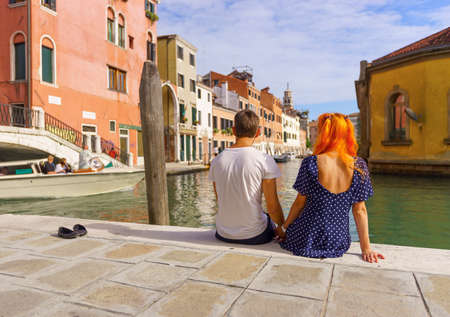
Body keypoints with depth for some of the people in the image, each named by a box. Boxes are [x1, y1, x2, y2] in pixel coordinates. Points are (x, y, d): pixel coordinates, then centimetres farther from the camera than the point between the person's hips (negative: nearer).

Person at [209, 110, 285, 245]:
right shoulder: (265, 161, -16)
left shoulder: (217, 161, -3)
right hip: (254, 236, -4)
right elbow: (272, 207, -13)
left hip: (223, 234, 4)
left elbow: (220, 202, 7)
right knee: (270, 218, 29)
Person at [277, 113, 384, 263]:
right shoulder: (359, 166, -7)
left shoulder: (311, 163, -16)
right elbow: (360, 210, -5)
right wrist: (366, 248, 2)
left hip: (307, 240, -3)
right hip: (338, 243, 3)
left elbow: (300, 203, -7)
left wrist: (283, 229, 8)